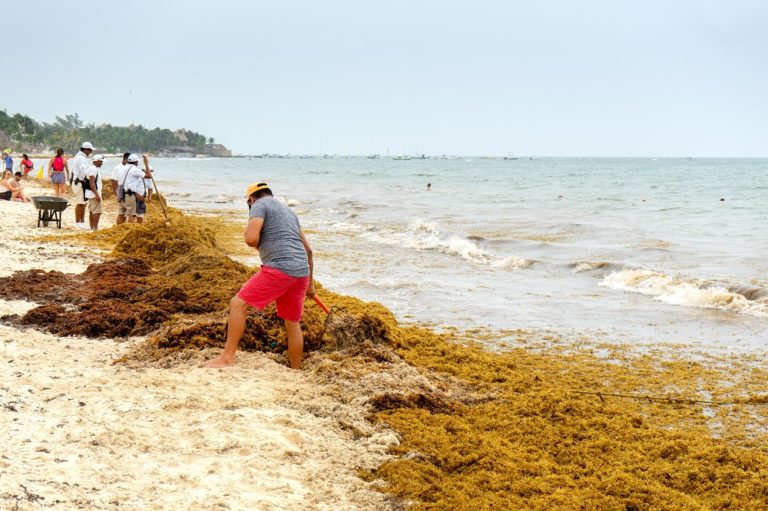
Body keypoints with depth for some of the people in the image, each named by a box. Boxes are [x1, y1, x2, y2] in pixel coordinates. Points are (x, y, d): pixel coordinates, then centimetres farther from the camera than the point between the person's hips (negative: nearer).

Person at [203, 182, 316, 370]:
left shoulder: (260, 205, 3)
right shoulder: (288, 210, 27)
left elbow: (251, 238, -14)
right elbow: (308, 250, 30)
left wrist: (259, 245, 10)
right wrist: (309, 283, 37)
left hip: (279, 268, -8)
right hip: (301, 271, 8)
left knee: (238, 304, -4)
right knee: (293, 323, 17)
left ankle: (227, 359, -9)